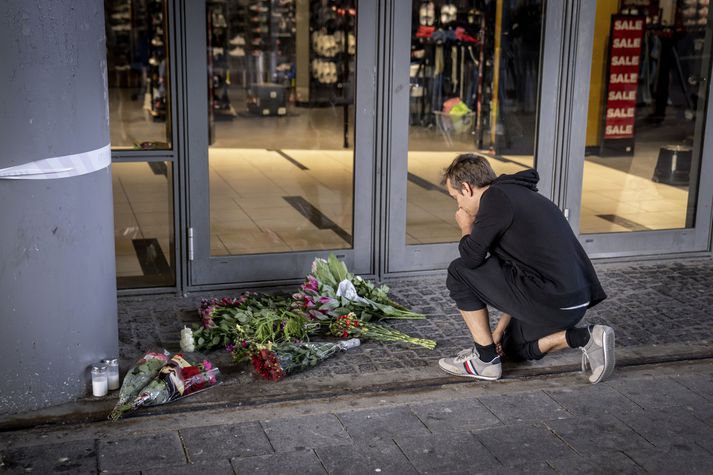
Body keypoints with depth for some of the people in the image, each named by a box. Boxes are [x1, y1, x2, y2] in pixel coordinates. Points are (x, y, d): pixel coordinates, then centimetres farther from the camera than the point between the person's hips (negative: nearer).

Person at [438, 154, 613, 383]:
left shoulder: (496, 198, -9)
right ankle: (584, 337, 12)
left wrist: (466, 228, 14)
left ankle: (485, 360, 6)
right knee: (516, 348, 32)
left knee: (459, 273, 2)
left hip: (551, 300, -10)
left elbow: (471, 258, -10)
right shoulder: (521, 194, 21)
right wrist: (501, 329, 27)